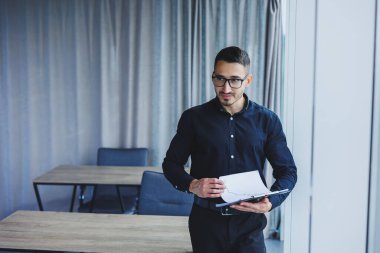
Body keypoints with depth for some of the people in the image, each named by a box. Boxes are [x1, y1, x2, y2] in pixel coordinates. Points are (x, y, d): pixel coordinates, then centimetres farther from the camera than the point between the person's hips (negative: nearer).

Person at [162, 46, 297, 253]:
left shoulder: (267, 120, 0)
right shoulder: (194, 117, -1)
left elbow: (287, 170, 4)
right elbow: (171, 164, 5)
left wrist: (270, 202, -15)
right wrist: (191, 185, -15)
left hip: (249, 223, 0)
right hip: (206, 222, 1)